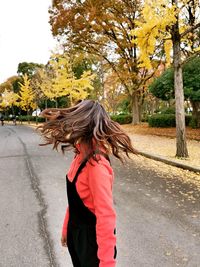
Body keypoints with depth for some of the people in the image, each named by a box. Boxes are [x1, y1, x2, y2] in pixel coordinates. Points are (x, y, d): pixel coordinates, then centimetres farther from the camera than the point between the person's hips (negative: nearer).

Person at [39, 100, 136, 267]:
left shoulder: (96, 165, -30)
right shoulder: (81, 156, -5)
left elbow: (106, 216, -27)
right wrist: (67, 228, 15)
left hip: (92, 238, -7)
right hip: (77, 233, 8)